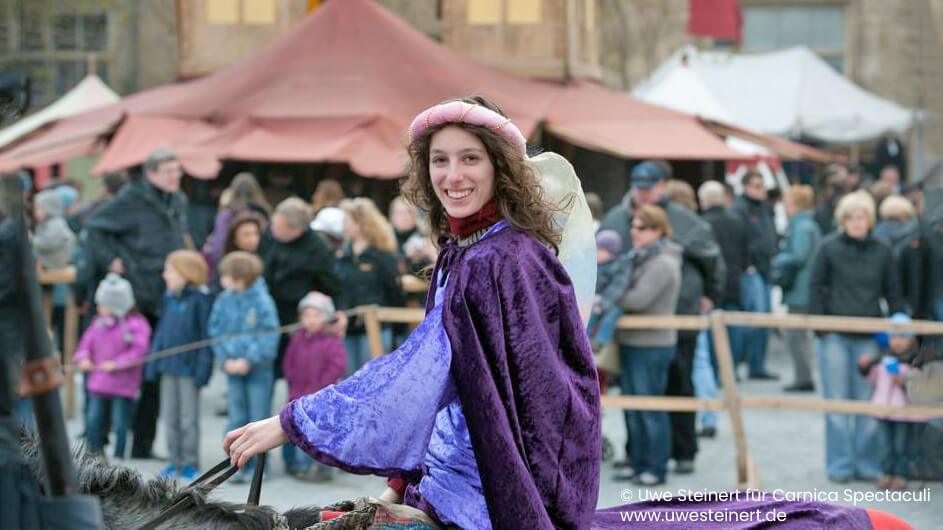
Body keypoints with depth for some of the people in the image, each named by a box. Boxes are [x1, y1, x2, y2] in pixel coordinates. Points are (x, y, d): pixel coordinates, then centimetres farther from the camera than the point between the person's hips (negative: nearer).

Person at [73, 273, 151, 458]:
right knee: (93, 422, 7)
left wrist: (117, 363, -23)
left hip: (123, 386, -6)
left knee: (120, 424, 1)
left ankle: (118, 459, 11)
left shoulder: (136, 324, -10)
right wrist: (83, 358, -5)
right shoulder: (98, 322, 10)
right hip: (98, 384, 6)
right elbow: (86, 342, 15)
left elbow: (139, 349, -18)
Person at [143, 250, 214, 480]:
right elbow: (161, 330, 15)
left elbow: (205, 335, -12)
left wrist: (202, 368, -16)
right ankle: (175, 461, 20)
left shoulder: (199, 300, -12)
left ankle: (190, 463, 9)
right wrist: (154, 362, 11)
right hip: (168, 366, 7)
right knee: (169, 417, 11)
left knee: (188, 418, 1)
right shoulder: (169, 299, 10)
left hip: (188, 368, -7)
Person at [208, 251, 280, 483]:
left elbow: (269, 336, -13)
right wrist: (225, 359, -5)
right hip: (232, 368, 4)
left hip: (258, 368, -4)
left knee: (259, 418, 1)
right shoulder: (224, 300, 1)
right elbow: (216, 332, 6)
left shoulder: (262, 301, -13)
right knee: (236, 418, 7)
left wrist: (249, 360, -17)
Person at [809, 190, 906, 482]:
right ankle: (840, 465, 11)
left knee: (868, 402, 4)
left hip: (868, 336, 2)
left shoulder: (881, 252, 5)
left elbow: (892, 293, 11)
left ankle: (867, 464, 13)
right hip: (835, 335, -1)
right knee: (837, 401, 4)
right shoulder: (829, 247, -1)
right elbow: (815, 287, 2)